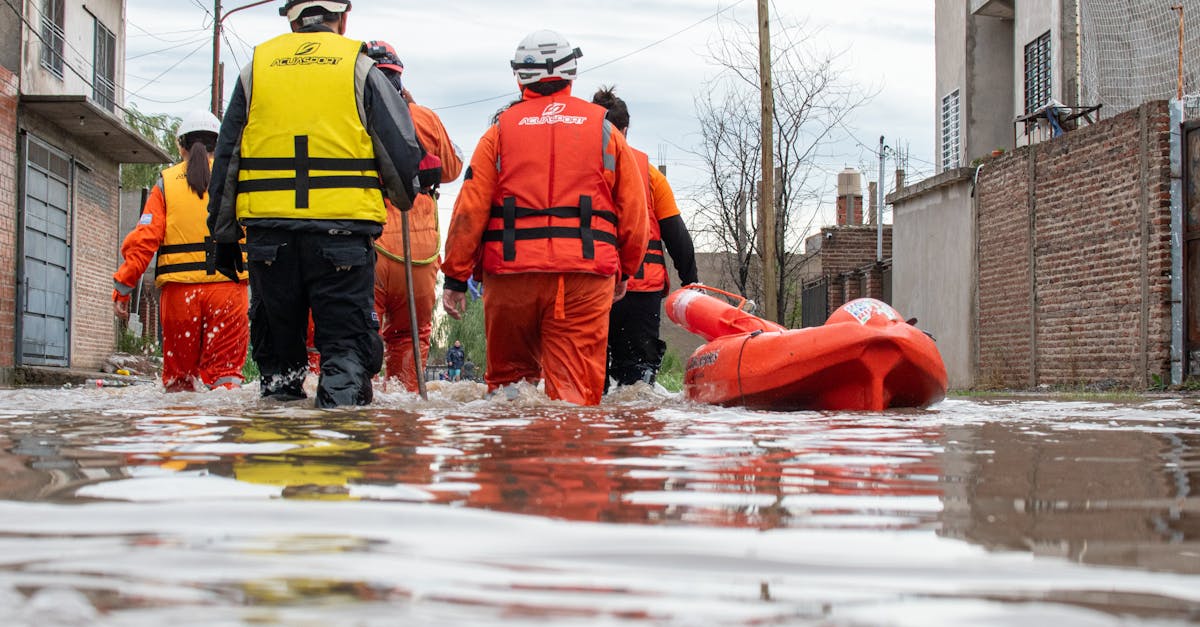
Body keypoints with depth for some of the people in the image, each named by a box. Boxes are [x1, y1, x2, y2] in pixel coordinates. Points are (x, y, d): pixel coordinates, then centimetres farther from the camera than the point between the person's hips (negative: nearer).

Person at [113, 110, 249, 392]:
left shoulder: (166, 182, 8)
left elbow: (144, 239, -1)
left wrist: (122, 288, 0)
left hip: (179, 288, 0)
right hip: (227, 284, 0)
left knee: (178, 372, 11)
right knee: (225, 366, -3)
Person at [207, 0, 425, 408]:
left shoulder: (257, 66, 14)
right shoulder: (359, 67, 5)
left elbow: (226, 157, 14)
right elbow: (401, 149, 4)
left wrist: (224, 235, 19)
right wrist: (404, 196, 25)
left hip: (268, 229, 3)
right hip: (344, 228, -2)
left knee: (276, 335, 14)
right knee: (346, 341, 1)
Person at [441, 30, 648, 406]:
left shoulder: (501, 129, 8)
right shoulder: (603, 128, 10)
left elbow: (470, 208, 2)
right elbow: (633, 211, 11)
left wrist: (455, 276, 7)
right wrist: (624, 272, 23)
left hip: (512, 275, 1)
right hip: (585, 275, -1)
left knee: (508, 374, 16)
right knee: (575, 383, -2)